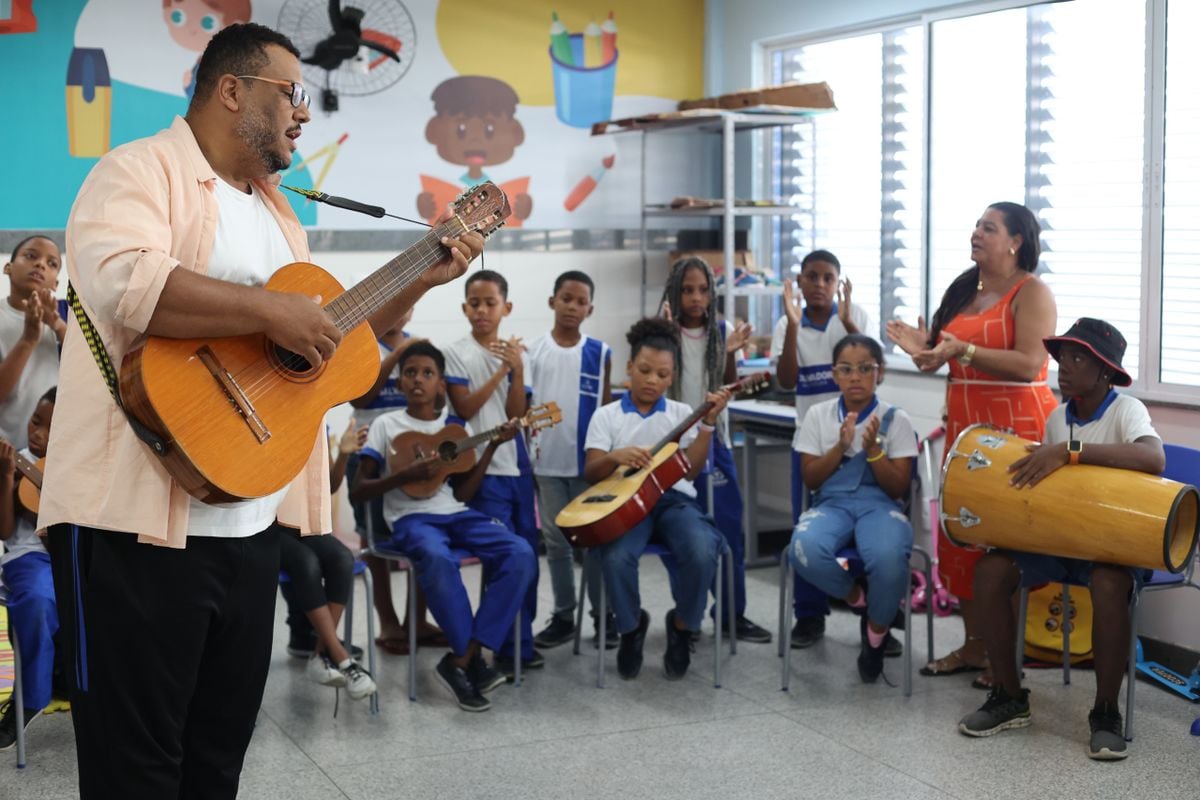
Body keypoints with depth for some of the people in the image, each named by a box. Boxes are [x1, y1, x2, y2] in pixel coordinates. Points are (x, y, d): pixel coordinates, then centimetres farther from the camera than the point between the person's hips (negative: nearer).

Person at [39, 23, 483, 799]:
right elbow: (119, 279, -30)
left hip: (249, 526, 9)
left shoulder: (274, 211, 19)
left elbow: (334, 335, 27)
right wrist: (269, 309, -26)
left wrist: (420, 283, 17)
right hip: (140, 524, -9)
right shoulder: (141, 172, -9)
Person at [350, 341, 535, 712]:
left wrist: (493, 446, 0)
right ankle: (472, 657, -21)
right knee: (438, 559, -41)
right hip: (411, 517, -4)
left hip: (456, 513, 4)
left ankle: (460, 661, -22)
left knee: (521, 554, -23)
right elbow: (358, 491, 0)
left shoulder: (458, 426, 12)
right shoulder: (387, 425, 3)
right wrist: (407, 473, -14)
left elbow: (462, 493, 7)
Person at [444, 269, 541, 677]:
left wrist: (517, 370, -13)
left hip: (517, 465, 5)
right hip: (482, 469, -5)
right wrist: (500, 371, -15)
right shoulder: (456, 353, -2)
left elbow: (516, 413, 0)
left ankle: (523, 639, 18)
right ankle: (509, 647, -1)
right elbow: (465, 407, -12)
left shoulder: (516, 353, 9)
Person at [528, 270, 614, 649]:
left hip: (589, 460, -1)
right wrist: (527, 442, -3)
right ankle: (563, 616, 18)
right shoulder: (534, 351, 1)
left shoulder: (600, 353, 0)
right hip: (547, 461, 1)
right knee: (556, 541, 9)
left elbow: (607, 407, 4)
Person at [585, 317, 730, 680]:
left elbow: (690, 470, -1)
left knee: (703, 551, -33)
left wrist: (708, 424, -11)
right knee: (615, 556, -35)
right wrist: (615, 457, -22)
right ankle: (631, 627, -2)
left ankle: (682, 626, -2)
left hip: (673, 499, 1)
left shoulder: (682, 414, 12)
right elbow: (590, 473, -1)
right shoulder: (606, 415, 9)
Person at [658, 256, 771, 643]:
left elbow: (730, 387, 5)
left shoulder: (720, 332, 3)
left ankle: (732, 612, 10)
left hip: (713, 437, 3)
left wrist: (731, 352, -11)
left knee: (729, 527, 1)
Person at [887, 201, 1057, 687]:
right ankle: (974, 646, 17)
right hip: (965, 425, 8)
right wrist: (924, 349, -2)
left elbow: (1029, 364, -19)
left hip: (1016, 427, -7)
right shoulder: (962, 291, 15)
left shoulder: (1032, 292, -7)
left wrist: (963, 349, -24)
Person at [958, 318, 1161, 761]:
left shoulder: (1126, 410, -14)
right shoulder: (1056, 417, 6)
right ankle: (1009, 698, -4)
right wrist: (1020, 460, -5)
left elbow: (1154, 459, -37)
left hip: (1115, 541, -6)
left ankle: (1106, 713, -19)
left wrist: (1071, 450, -41)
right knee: (990, 569, -17)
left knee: (1109, 584, -38)